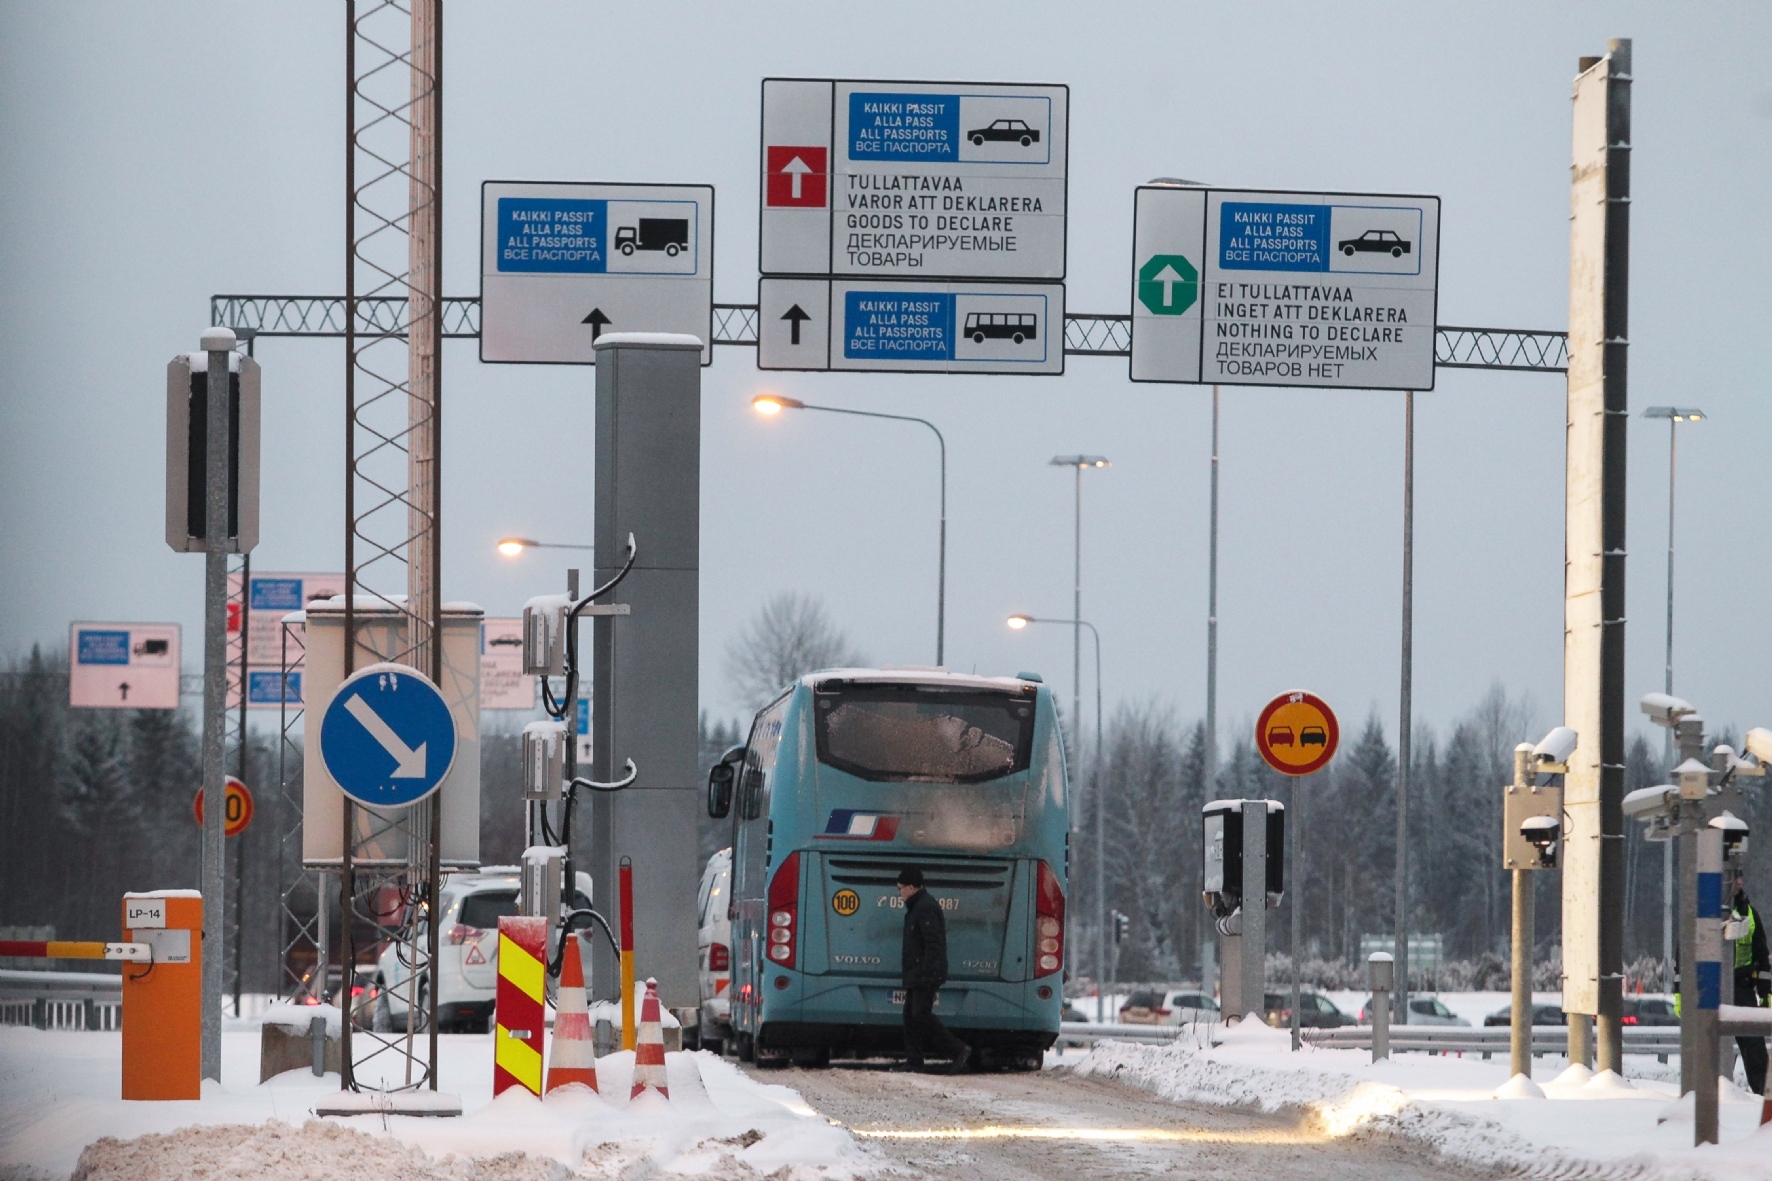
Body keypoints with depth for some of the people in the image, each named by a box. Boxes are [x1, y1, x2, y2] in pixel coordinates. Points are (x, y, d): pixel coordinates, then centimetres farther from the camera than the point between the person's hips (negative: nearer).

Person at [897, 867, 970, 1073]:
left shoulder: (926, 909, -15)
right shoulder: (916, 907, 19)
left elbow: (933, 944, -22)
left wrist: (927, 974, -26)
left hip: (926, 973, -11)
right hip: (915, 975, 11)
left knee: (921, 1014, -14)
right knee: (911, 1014, 8)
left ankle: (958, 1051, -13)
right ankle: (913, 1061, 9)